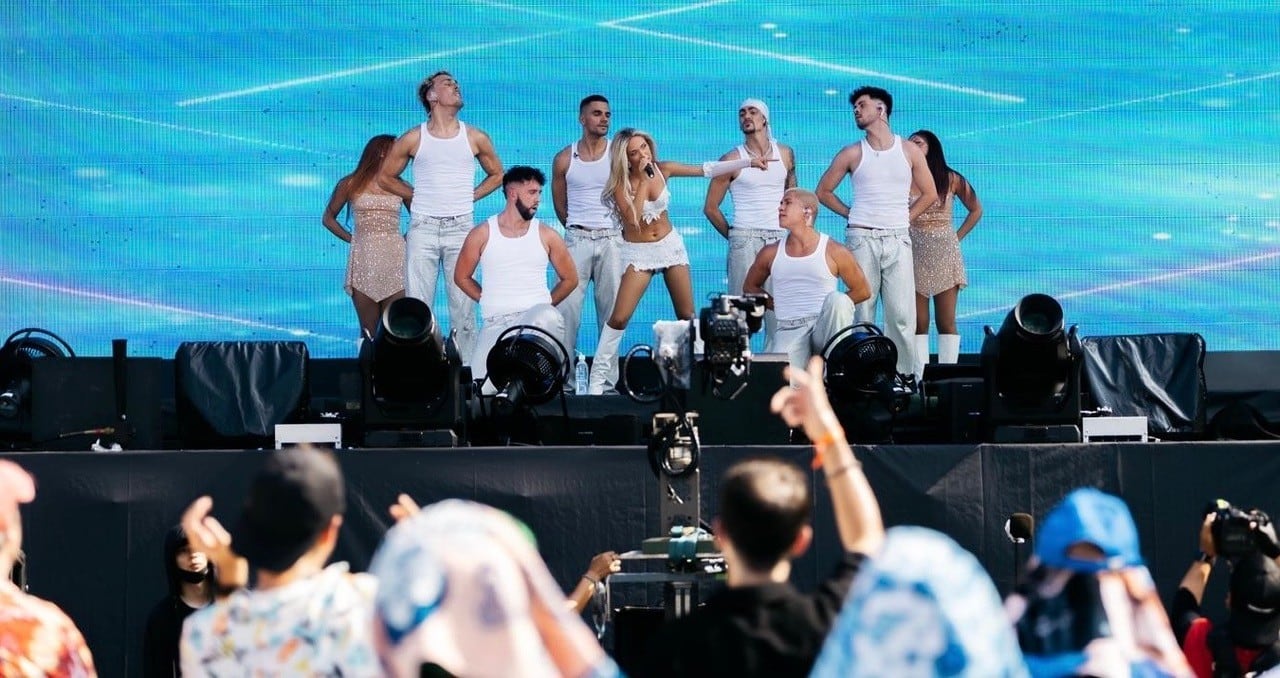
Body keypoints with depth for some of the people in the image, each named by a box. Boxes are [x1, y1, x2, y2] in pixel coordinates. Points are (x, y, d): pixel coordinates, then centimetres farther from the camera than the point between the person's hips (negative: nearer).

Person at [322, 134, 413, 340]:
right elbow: (328, 218, 14)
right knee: (368, 332, -2)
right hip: (364, 262, -1)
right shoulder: (350, 185, 6)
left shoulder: (401, 187, 10)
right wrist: (351, 239, 4)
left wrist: (406, 240, 5)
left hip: (395, 262, 1)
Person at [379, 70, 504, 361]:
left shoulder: (475, 138, 6)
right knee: (417, 304, -2)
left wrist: (470, 196, 8)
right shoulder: (413, 139, 2)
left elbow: (497, 175, 19)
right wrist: (415, 196, 7)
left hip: (460, 228, 1)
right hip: (422, 228, -1)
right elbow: (385, 177, 13)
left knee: (463, 305, -1)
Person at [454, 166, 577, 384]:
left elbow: (570, 279, 15)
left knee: (550, 319, -41)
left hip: (537, 315, 0)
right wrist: (490, 302, 9)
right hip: (496, 322, 0)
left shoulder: (546, 235, 8)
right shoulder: (482, 234, 6)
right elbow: (462, 277, 15)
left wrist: (545, 304, 8)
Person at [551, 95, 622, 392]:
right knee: (567, 307, -6)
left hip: (611, 238, 0)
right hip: (576, 239, 0)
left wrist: (619, 229, 5)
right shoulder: (564, 159, 5)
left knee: (611, 311, -1)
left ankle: (608, 380, 1)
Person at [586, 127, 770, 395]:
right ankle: (597, 380, -5)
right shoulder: (621, 183, -14)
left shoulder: (662, 169, -5)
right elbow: (632, 218, -28)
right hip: (638, 252, -4)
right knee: (619, 318, -11)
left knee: (687, 315, 5)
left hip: (670, 244, 4)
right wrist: (643, 181, -25)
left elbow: (707, 170, 0)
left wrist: (749, 162, -4)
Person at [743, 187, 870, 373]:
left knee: (837, 299, -35)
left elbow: (862, 291, 10)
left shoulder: (834, 252, 1)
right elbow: (750, 287, 25)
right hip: (789, 330, -1)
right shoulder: (771, 254, 9)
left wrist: (835, 307, 3)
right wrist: (775, 305, 10)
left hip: (824, 326, 1)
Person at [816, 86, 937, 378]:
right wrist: (850, 214, 6)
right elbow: (823, 191, 13)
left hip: (897, 240, 0)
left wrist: (904, 219, 7)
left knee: (902, 315, -6)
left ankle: (905, 377, -3)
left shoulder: (910, 151, 7)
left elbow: (929, 193, 14)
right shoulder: (852, 154, 6)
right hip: (861, 239, 0)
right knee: (862, 311, -2)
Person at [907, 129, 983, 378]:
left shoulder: (951, 179, 4)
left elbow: (976, 210, 15)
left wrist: (957, 237, 7)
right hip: (914, 253, -1)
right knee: (918, 322, 0)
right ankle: (919, 379, 0)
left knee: (947, 321, 0)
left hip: (944, 253, 1)